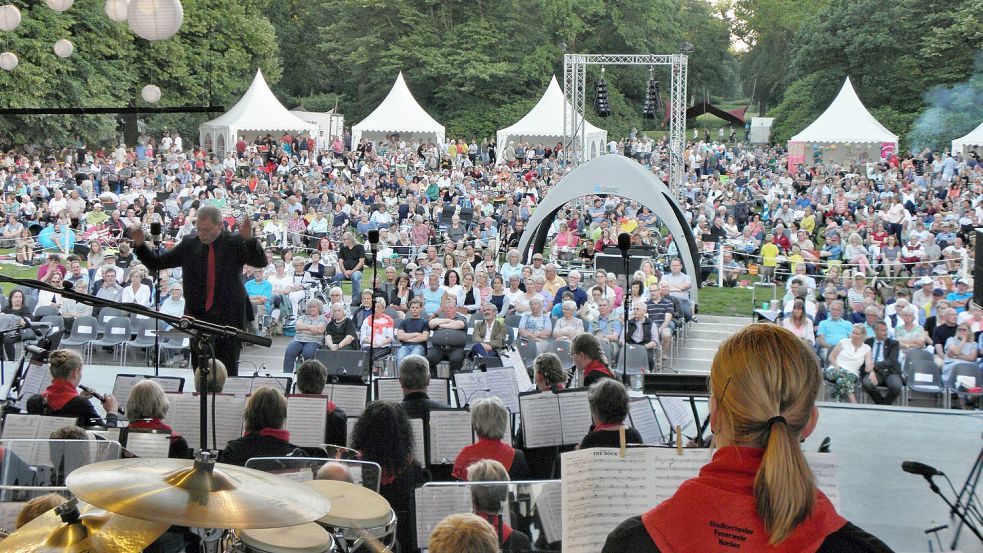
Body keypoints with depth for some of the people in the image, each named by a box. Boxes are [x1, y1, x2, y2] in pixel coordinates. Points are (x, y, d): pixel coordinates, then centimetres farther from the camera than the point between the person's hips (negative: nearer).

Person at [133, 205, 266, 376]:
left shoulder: (235, 243, -1)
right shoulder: (189, 245, 6)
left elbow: (261, 262, -13)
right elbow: (155, 263, 10)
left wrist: (249, 239, -29)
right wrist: (139, 244, -5)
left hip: (228, 317, -2)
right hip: (198, 316, 3)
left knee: (228, 370, -2)